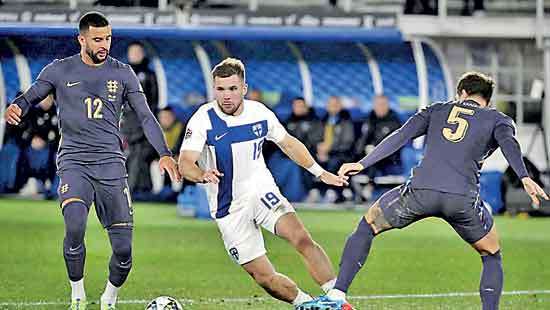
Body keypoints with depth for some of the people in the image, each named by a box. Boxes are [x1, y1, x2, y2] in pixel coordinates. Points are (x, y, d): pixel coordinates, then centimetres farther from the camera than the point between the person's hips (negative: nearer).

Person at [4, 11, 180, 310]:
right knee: (75, 227, -29)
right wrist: (15, 107, -16)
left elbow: (146, 117, 9)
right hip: (74, 162, -2)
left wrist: (164, 153, -5)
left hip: (111, 164, 2)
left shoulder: (122, 74, 9)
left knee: (123, 249, -4)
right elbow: (30, 97, 10)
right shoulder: (59, 71, 5)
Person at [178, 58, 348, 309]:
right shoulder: (203, 120, -14)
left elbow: (288, 143, 16)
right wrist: (203, 175, -46)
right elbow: (185, 164, -24)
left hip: (262, 192, 1)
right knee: (263, 277, -5)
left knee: (302, 239, -25)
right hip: (229, 209, -1)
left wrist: (320, 173, 18)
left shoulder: (259, 113, -2)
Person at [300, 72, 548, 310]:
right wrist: (524, 178, -17)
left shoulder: (437, 110, 26)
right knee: (491, 257, 23)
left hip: (420, 190, 1)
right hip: (463, 199, -1)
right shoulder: (497, 119, 20)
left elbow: (400, 136, 14)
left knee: (367, 227, 23)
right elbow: (508, 143, -2)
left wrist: (363, 164, 14)